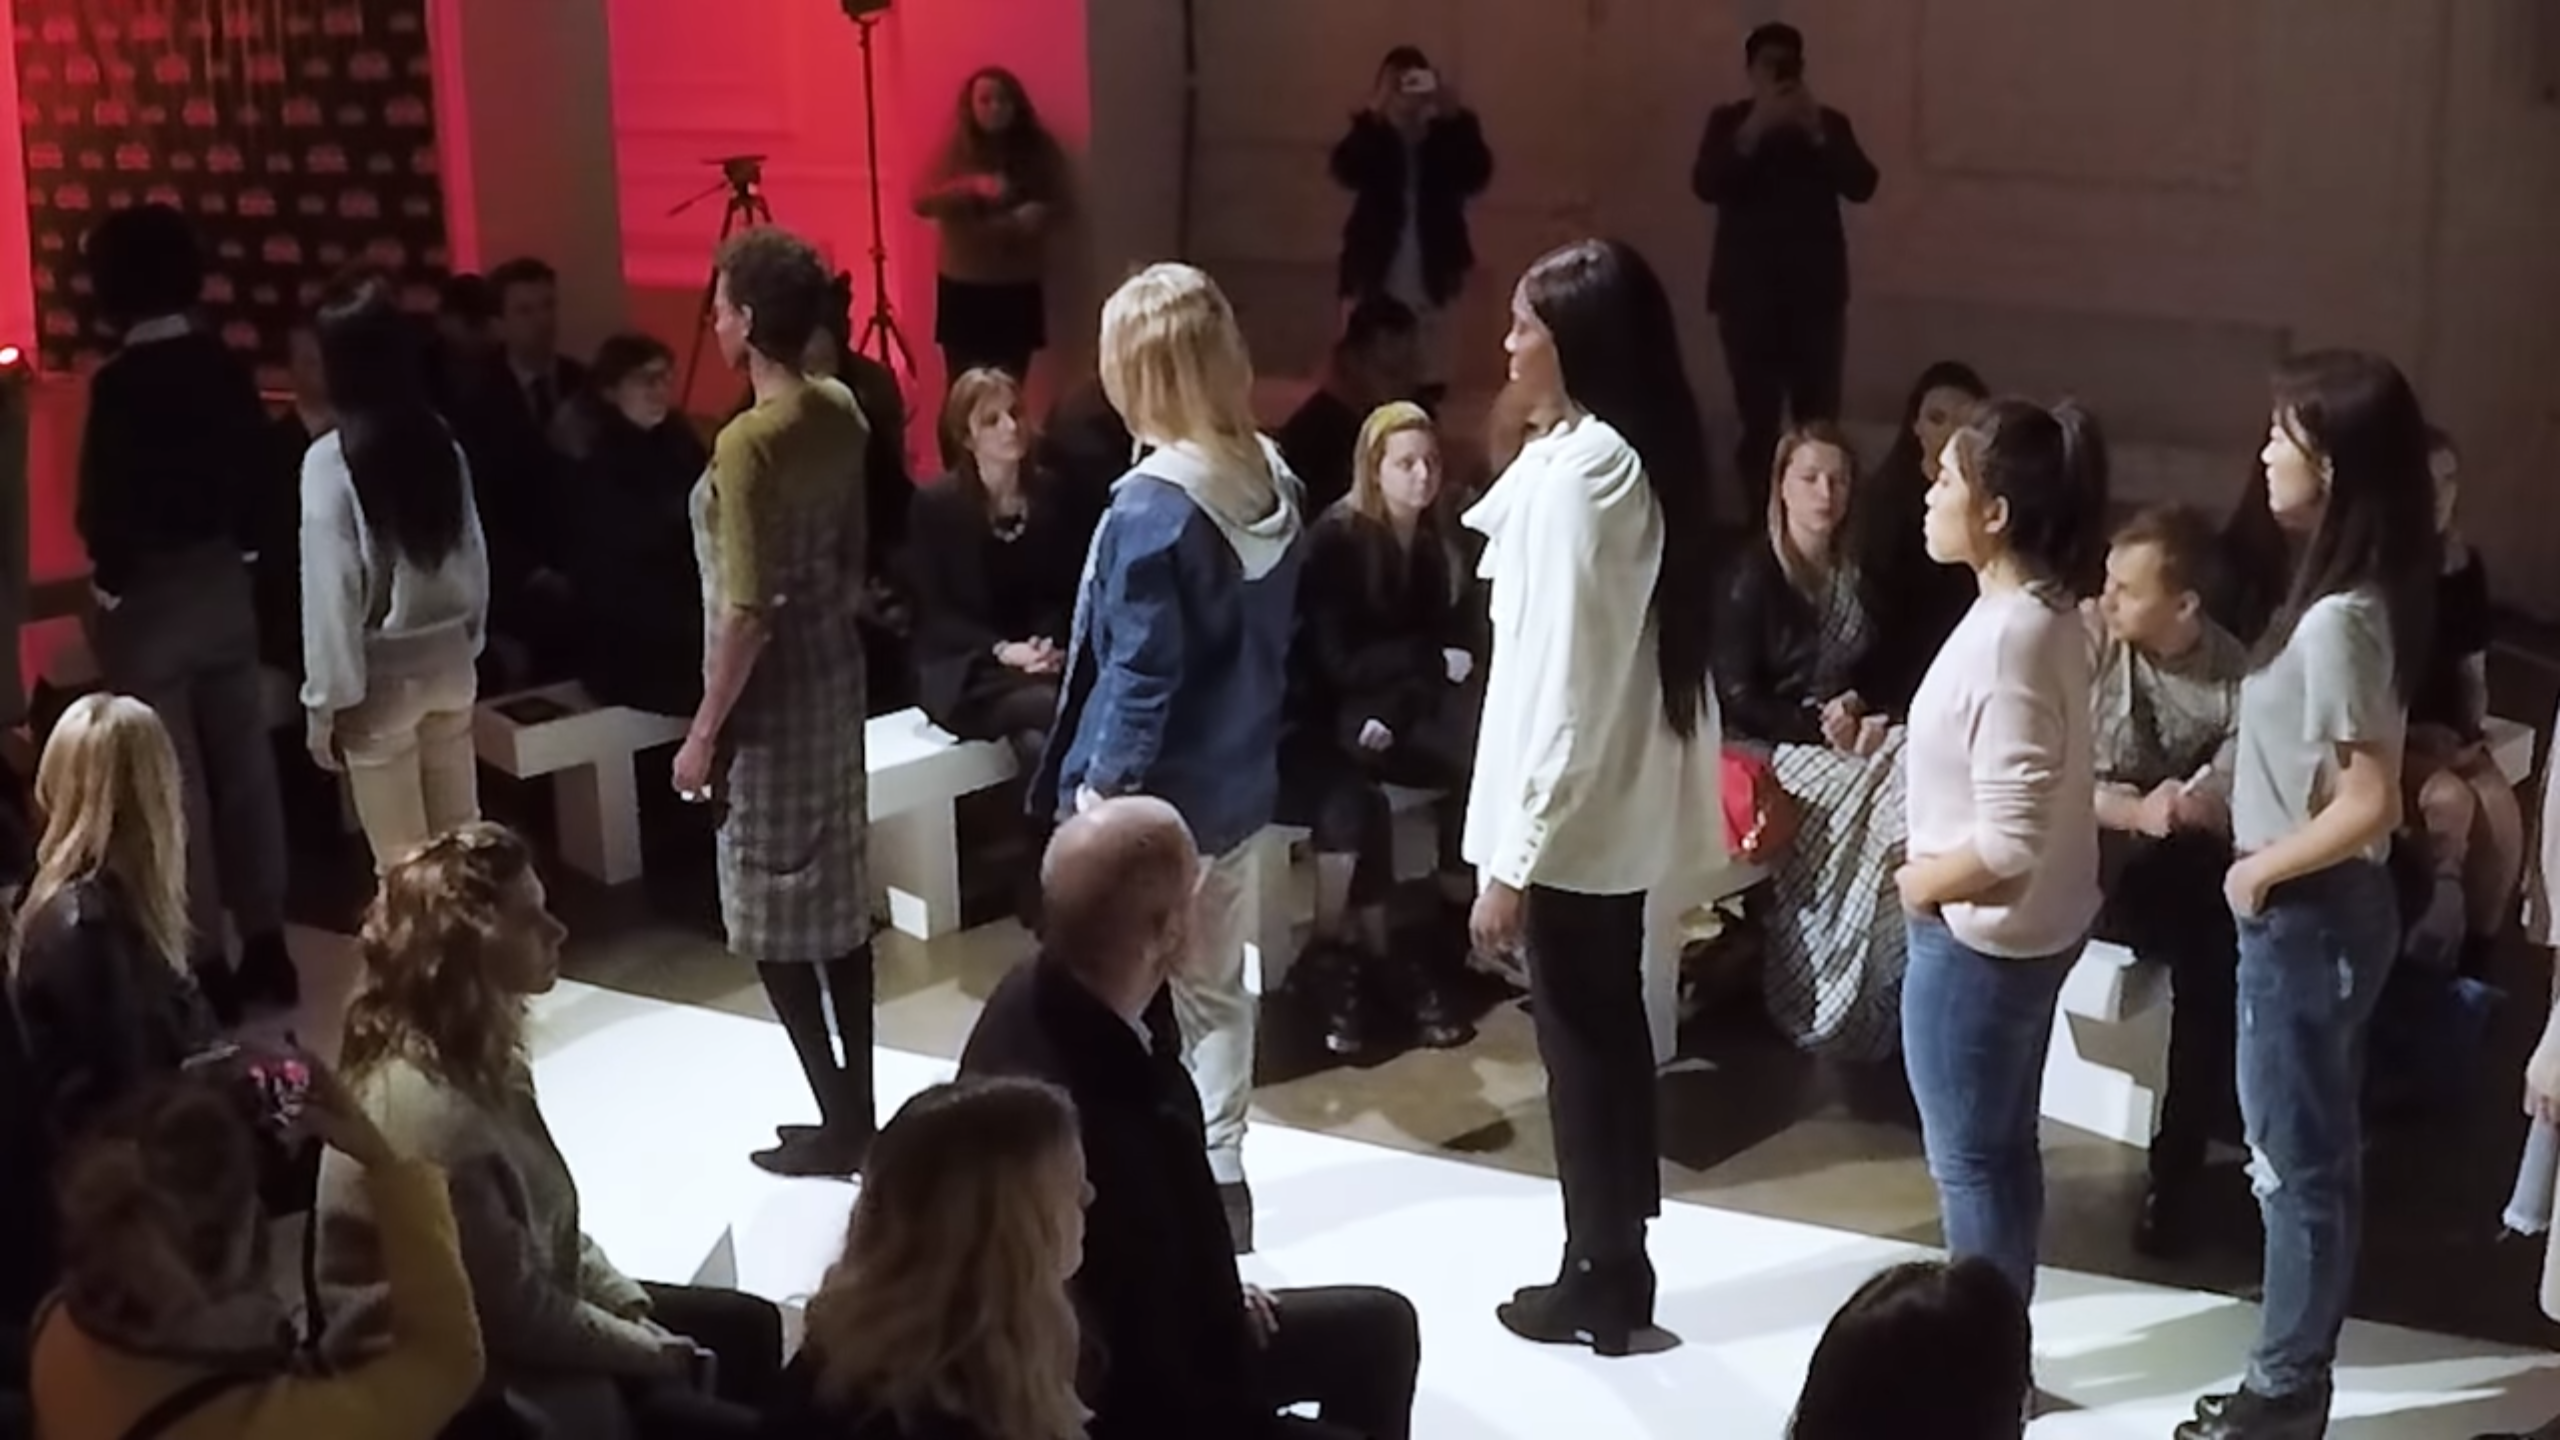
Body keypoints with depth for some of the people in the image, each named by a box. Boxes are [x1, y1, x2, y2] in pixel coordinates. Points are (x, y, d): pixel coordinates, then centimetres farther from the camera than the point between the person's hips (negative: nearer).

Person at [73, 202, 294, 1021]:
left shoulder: (120, 383, -20)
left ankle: (207, 965, 8)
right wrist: (235, 546, 14)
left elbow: (105, 504, -18)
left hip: (150, 598, -6)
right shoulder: (226, 367, -3)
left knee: (175, 783, 3)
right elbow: (258, 470, 4)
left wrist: (111, 575, -2)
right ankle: (265, 946, 20)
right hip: (224, 583, 6)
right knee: (245, 766, 13)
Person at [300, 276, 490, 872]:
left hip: (381, 675, -5)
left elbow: (332, 589, -15)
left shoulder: (331, 459, -16)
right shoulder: (441, 441, -1)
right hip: (450, 659, 5)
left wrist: (326, 700, -8)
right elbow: (472, 552, 7)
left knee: (403, 860, 4)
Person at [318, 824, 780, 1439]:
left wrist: (630, 1305, 1)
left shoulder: (477, 1056, -1)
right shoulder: (429, 1114, -31)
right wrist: (651, 1351, -11)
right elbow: (520, 1316, -24)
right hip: (467, 1374, -9)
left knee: (751, 1325, 11)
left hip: (525, 1317, 10)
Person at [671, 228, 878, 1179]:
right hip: (836, 680, 8)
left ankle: (837, 1120, 9)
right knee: (838, 902, 14)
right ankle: (857, 1109, 21)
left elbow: (748, 612, -22)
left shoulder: (748, 443, -22)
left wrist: (703, 734, -14)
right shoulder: (843, 415, 2)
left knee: (776, 923, 3)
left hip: (772, 703, -8)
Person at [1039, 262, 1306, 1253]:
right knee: (1216, 986, 18)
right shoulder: (1273, 481, 1)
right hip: (1238, 783, 8)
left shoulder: (1153, 506, -23)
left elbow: (1139, 672, -21)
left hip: (1155, 796, -8)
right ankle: (1220, 1179, 27)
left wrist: (1100, 787, -13)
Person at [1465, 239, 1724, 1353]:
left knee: (1578, 1044, 4)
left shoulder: (1579, 471, -22)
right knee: (1611, 1029, 18)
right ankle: (1617, 1263, 30)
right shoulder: (1638, 455, 6)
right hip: (1622, 804, 9)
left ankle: (1598, 1285, 17)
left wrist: (1511, 856, -20)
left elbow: (1563, 681, -23)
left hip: (1574, 814, -9)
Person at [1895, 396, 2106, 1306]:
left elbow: (2007, 842, -27)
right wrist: (1936, 864, 12)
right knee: (2003, 1147, 20)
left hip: (1978, 937, -10)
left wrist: (1923, 882, -11)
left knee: (1968, 1161, 5)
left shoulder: (2008, 638, -26)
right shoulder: (2040, 614, 4)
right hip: (2029, 929, 10)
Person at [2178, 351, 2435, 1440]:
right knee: (2314, 1157, 18)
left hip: (2308, 914, -10)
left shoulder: (2336, 621, -24)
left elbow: (2369, 803, -27)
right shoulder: (2356, 600, 5)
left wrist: (2260, 869, -14)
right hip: (2321, 910, 10)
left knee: (2294, 1163, 4)